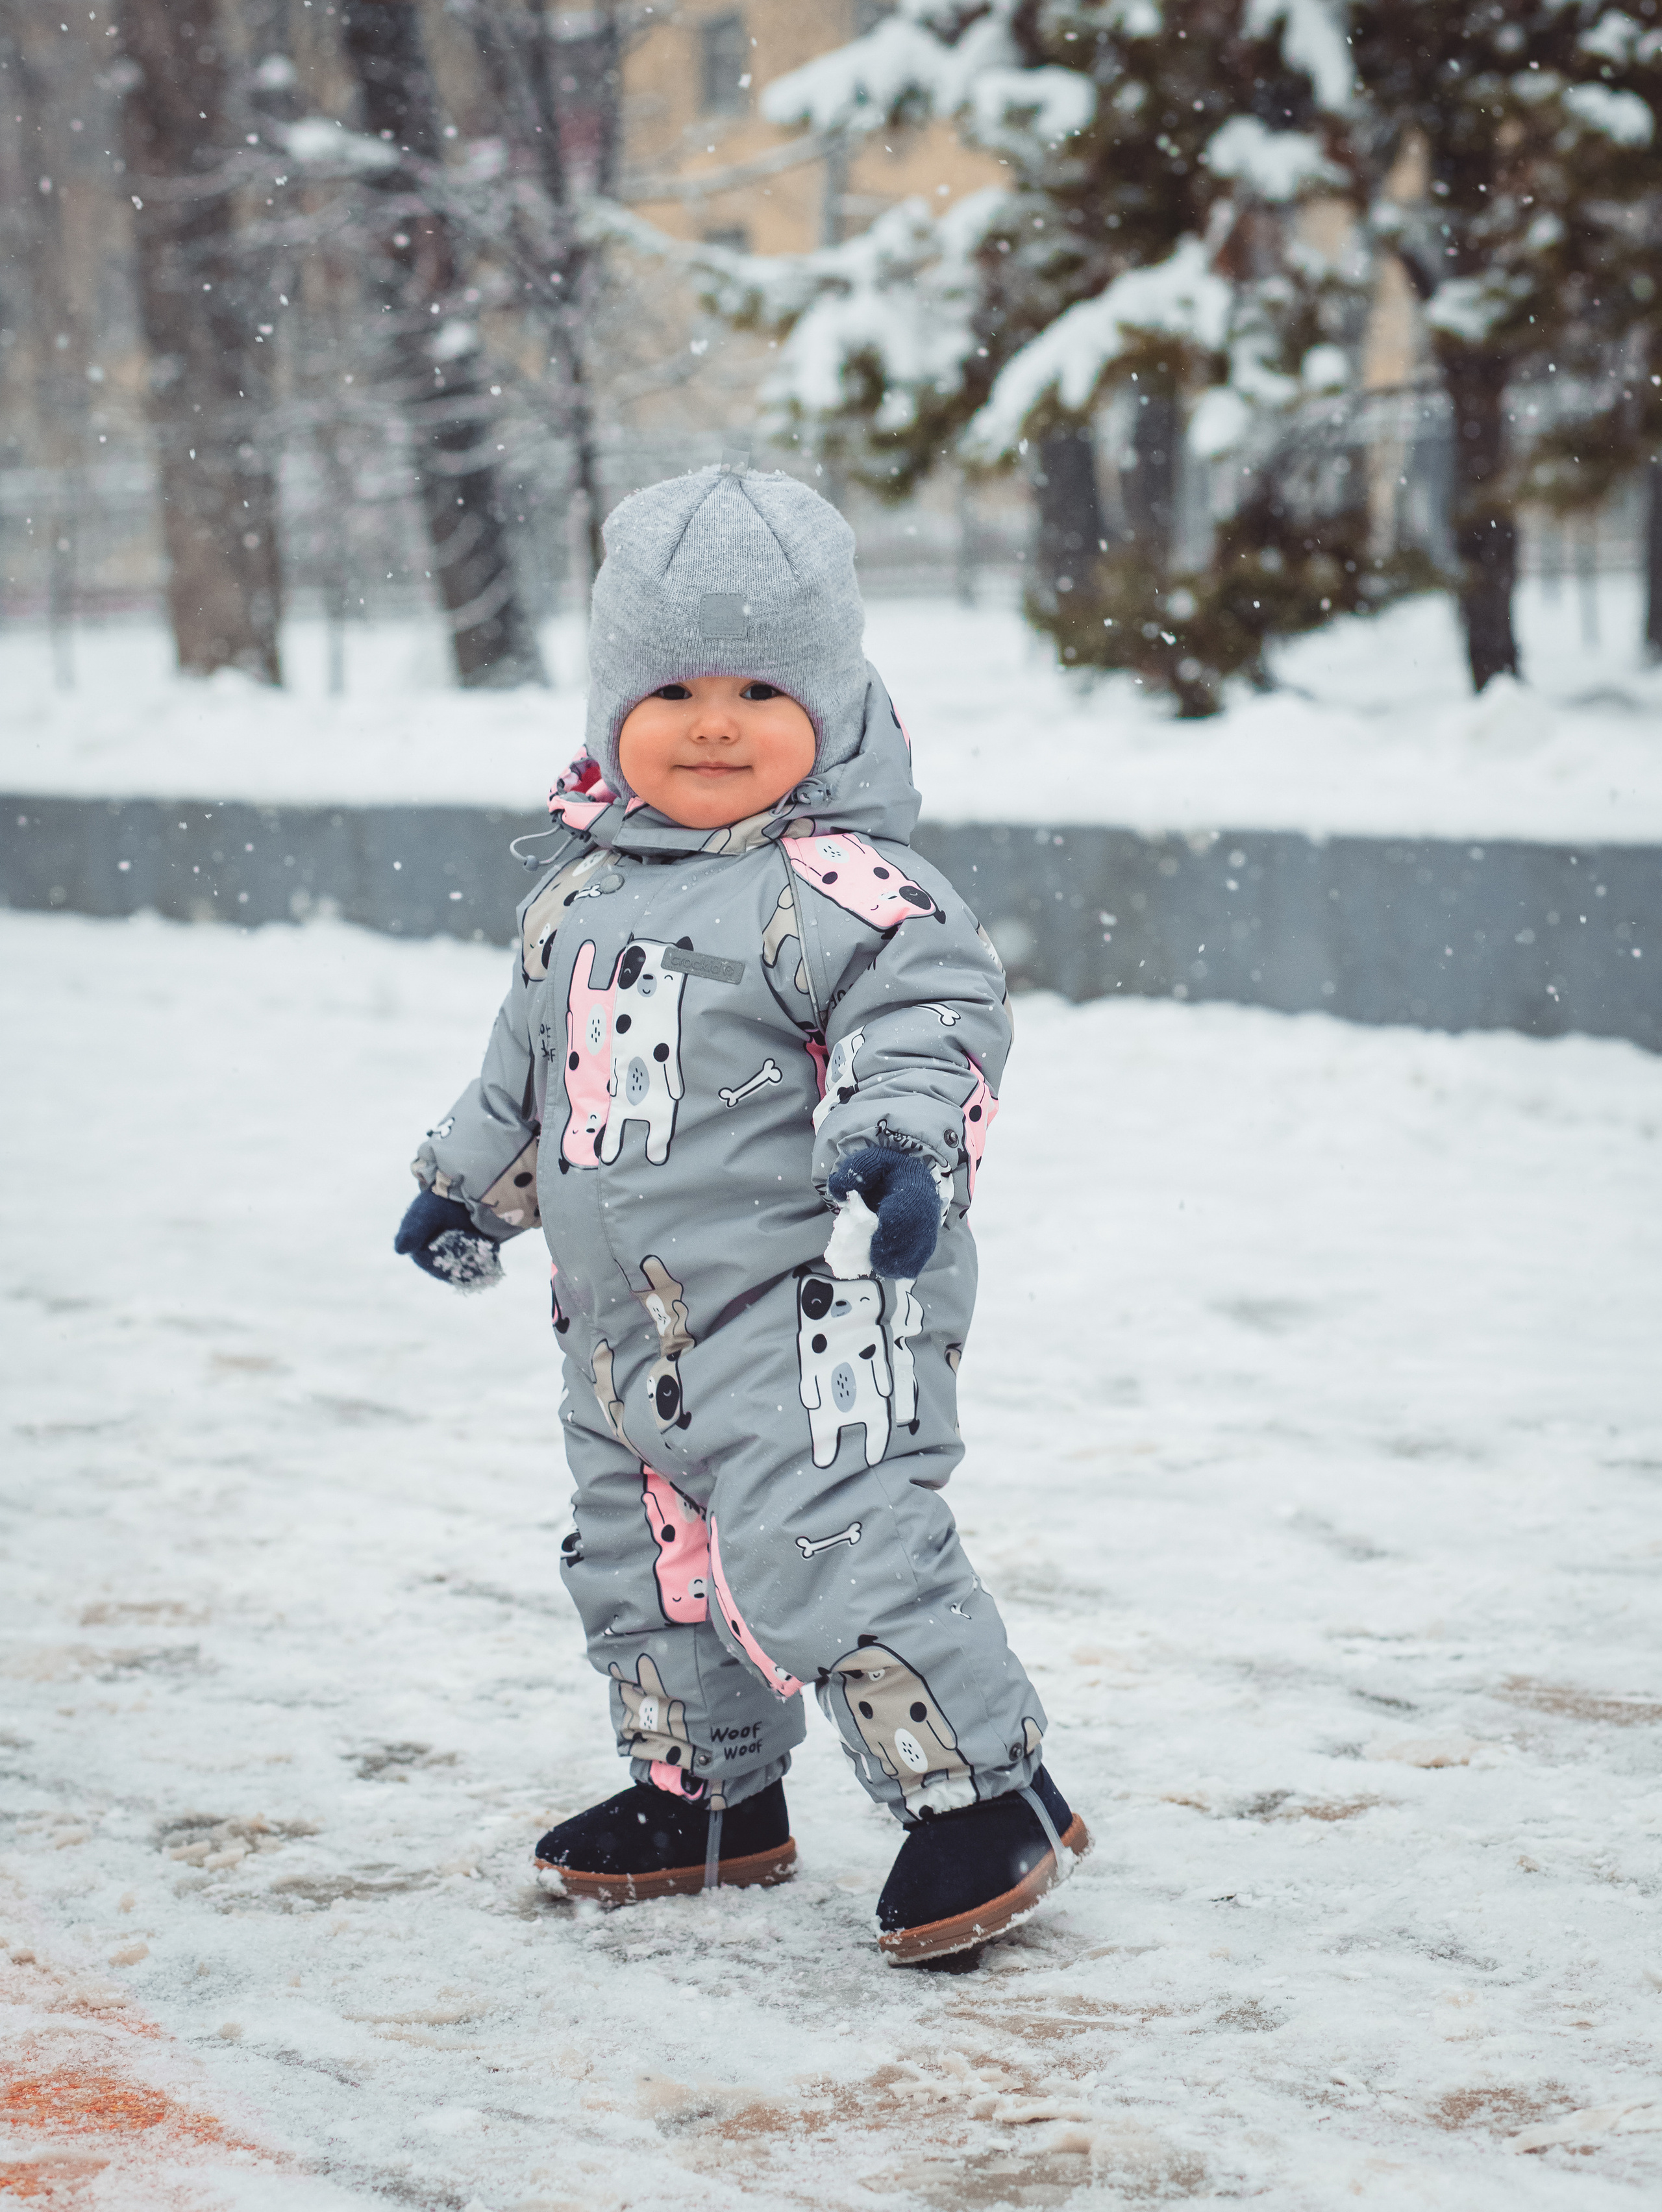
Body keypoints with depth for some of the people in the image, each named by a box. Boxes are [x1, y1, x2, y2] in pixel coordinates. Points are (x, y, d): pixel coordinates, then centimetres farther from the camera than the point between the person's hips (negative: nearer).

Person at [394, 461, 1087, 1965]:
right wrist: (473, 1182, 34)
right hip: (631, 1328, 9)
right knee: (645, 1557, 18)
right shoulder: (582, 892, 13)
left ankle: (986, 1797, -5)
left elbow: (933, 1012, -23)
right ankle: (709, 1794, 36)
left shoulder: (842, 883, -13)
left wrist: (905, 1137, -40)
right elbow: (533, 1060, 27)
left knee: (829, 1555, -17)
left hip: (805, 1305, -9)